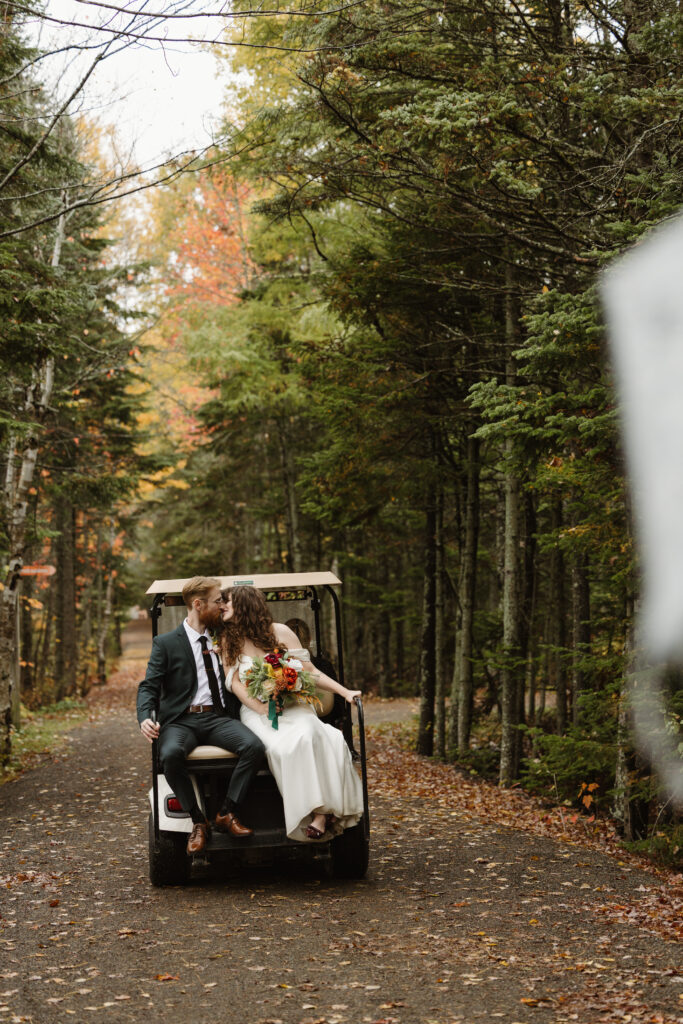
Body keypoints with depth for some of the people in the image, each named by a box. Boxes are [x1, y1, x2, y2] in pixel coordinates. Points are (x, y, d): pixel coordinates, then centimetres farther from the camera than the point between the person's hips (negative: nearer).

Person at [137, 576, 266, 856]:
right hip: (181, 720, -3)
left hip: (219, 717, 3)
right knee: (170, 755, -37)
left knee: (254, 746, -27)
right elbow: (149, 686, -3)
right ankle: (198, 822, -18)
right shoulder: (166, 643, 6)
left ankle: (227, 813, -14)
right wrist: (145, 718, -21)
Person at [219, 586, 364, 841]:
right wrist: (263, 709, -13)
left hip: (293, 706, 0)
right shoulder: (228, 640, 10)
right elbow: (235, 682, 2)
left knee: (308, 736, -35)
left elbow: (311, 672, 8)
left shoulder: (280, 632, 7)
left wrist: (345, 692, -4)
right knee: (281, 747, -34)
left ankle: (322, 812, -35)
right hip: (256, 712, 0)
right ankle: (317, 811, -32)